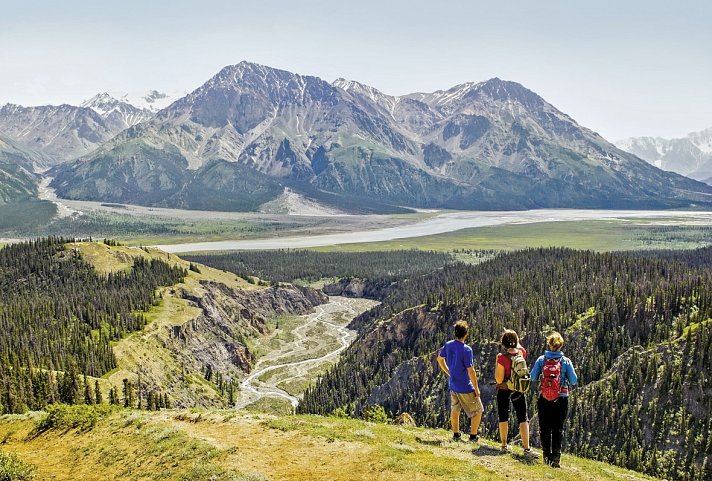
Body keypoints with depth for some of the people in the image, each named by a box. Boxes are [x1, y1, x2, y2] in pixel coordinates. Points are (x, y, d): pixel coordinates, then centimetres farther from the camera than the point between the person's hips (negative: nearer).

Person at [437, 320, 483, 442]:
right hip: (465, 388, -6)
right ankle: (473, 436, 14)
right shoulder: (466, 350, -24)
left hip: (452, 385, 7)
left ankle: (456, 434, 31)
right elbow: (471, 371, -22)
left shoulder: (448, 345, -4)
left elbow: (440, 359, 12)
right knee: (478, 411, 11)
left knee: (454, 410, 21)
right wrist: (476, 389, -12)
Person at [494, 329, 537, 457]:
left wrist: (496, 363, -11)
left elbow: (499, 380, -18)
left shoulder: (502, 357, -23)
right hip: (519, 390, 2)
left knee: (503, 417, 14)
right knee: (523, 419, 5)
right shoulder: (522, 352, -11)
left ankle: (504, 445, 24)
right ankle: (527, 448, -2)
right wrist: (513, 336, 23)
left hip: (503, 390, -2)